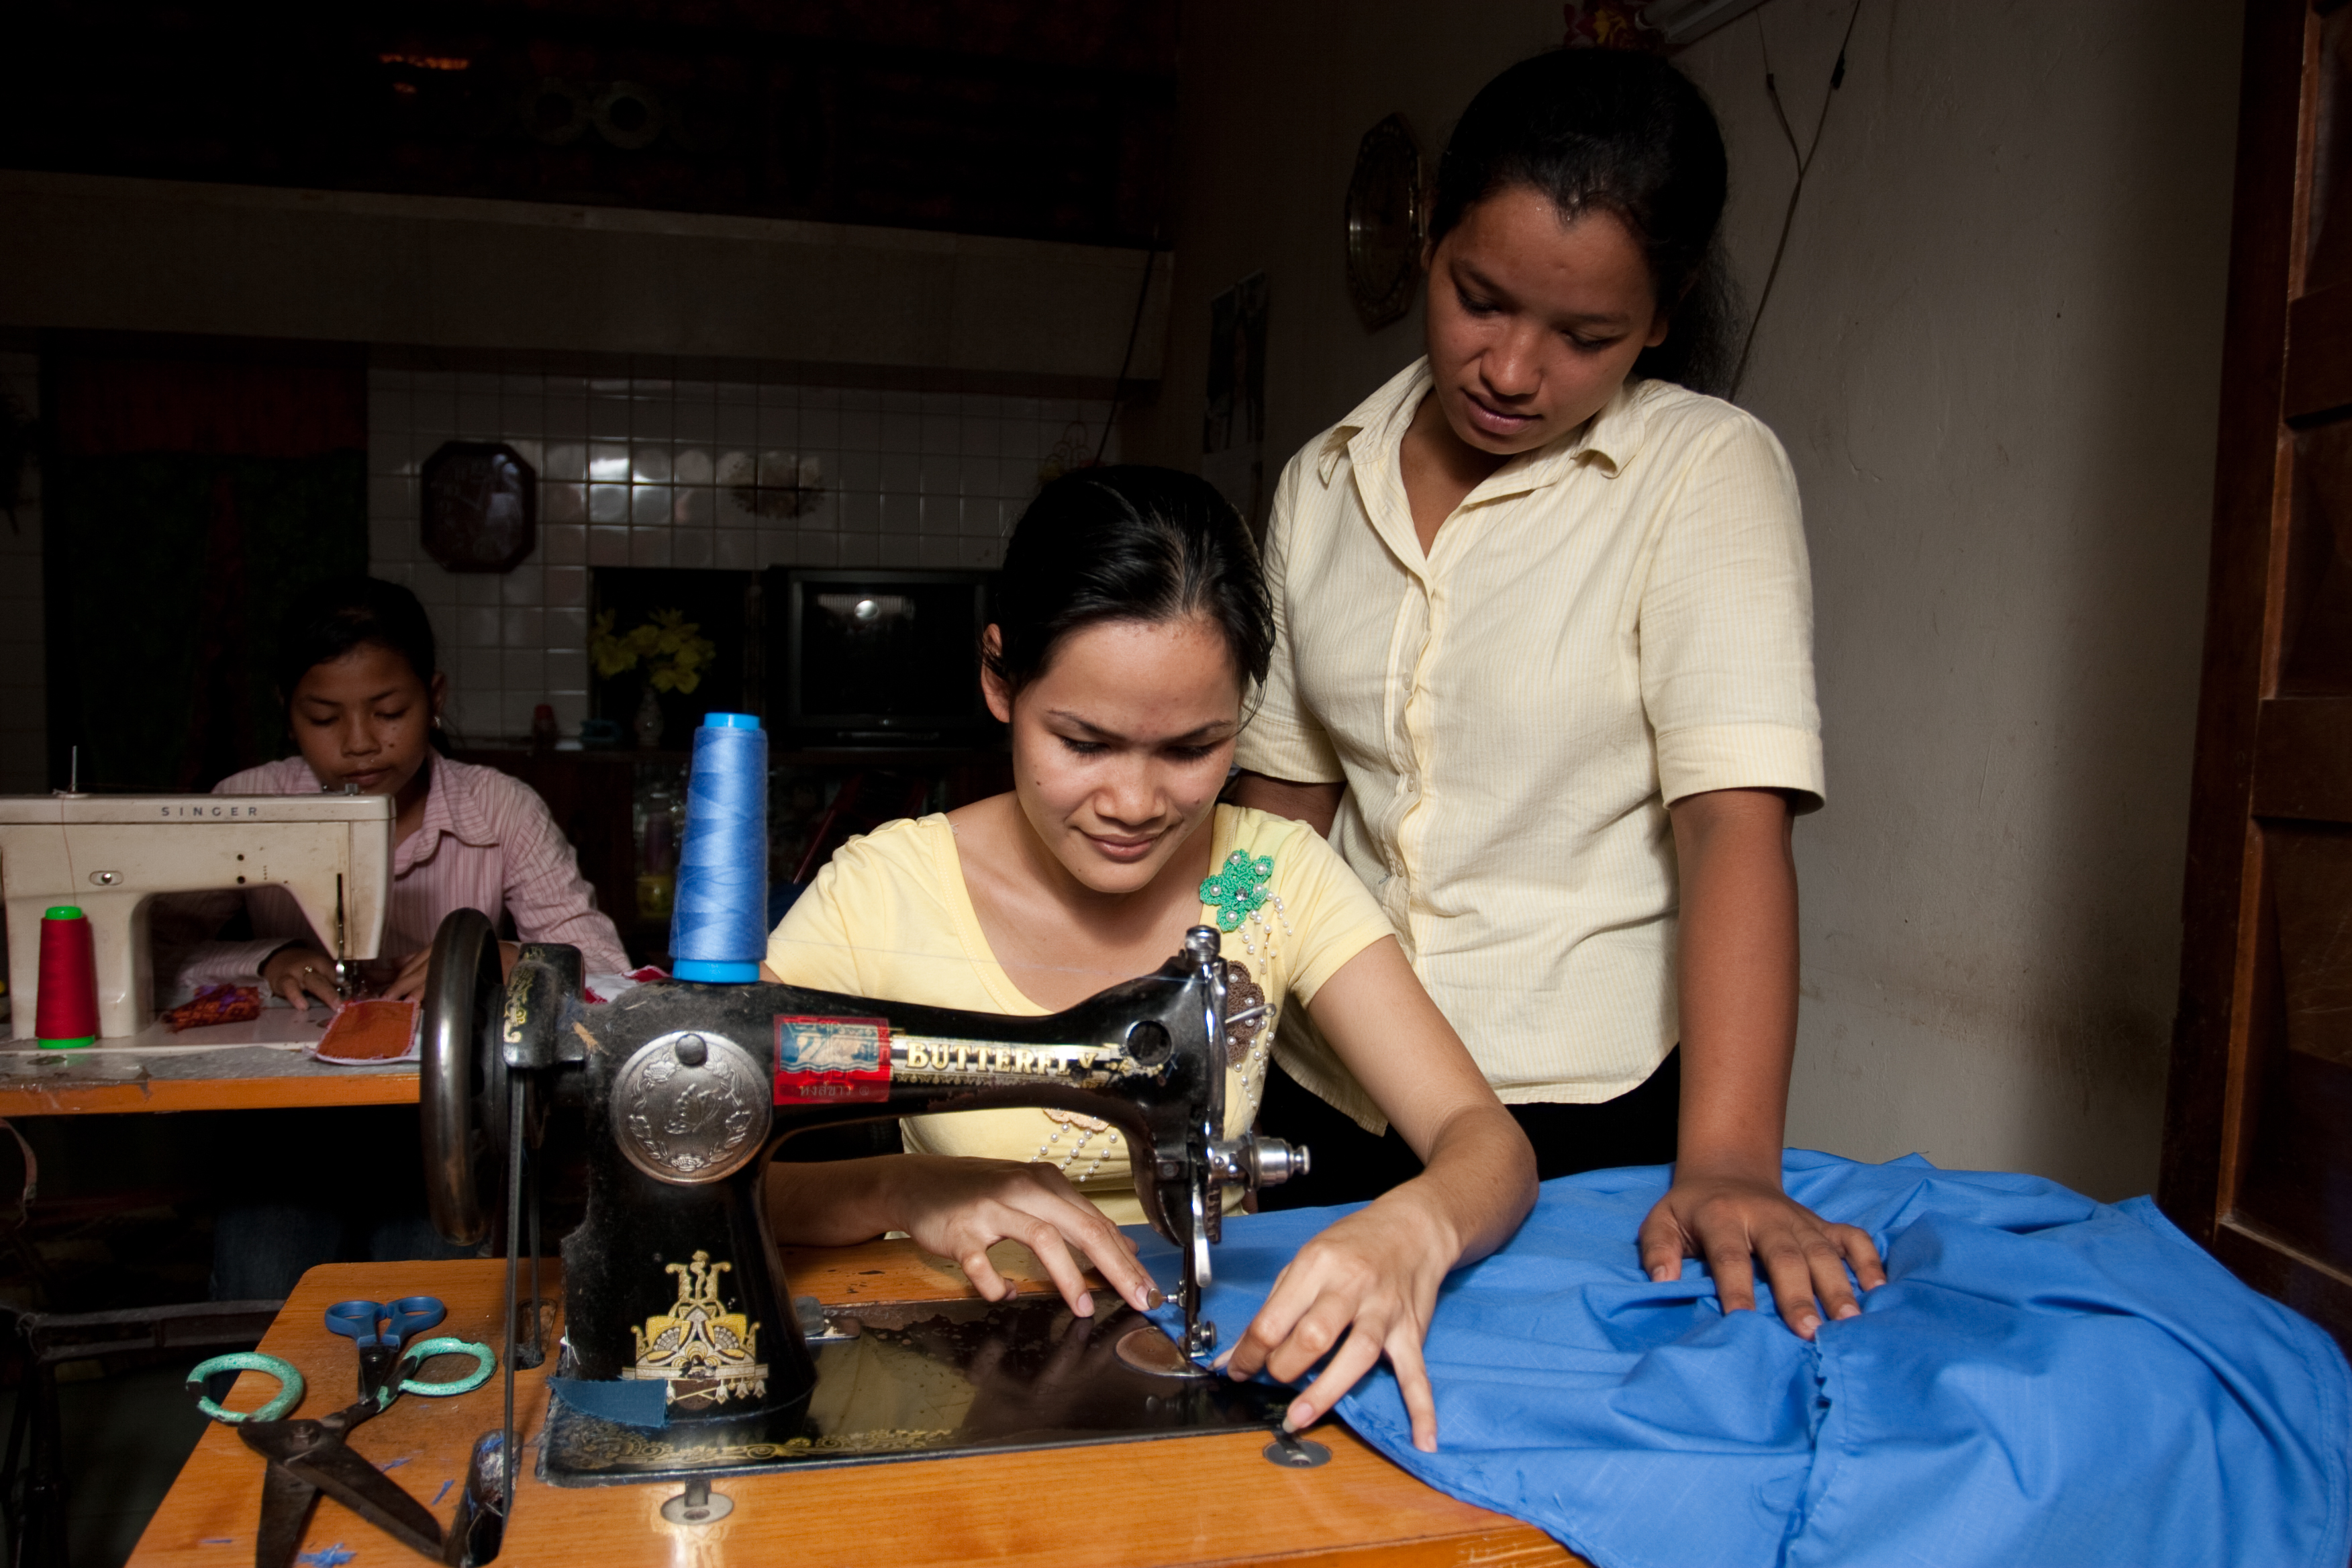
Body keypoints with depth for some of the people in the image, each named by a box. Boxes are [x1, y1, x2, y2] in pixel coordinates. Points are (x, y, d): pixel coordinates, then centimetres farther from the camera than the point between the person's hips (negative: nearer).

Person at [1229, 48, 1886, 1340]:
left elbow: (1735, 819, -20)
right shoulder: (1322, 484, 4)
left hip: (1589, 1106, -4)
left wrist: (1727, 1165, -31)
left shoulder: (1708, 472, -10)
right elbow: (1284, 793, 8)